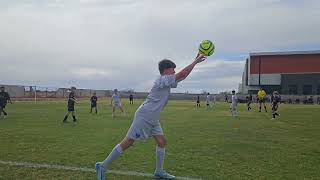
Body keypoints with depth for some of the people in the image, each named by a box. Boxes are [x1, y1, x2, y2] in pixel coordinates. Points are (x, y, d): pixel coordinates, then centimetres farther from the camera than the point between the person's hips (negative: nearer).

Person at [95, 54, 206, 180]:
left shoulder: (166, 81, 14)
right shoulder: (163, 79, -13)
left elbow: (182, 76, 21)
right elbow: (182, 74, -17)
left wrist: (195, 62, 18)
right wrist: (195, 61, -7)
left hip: (153, 119, 10)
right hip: (144, 116, -10)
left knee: (162, 142, 7)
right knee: (128, 142, -6)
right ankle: (103, 166, 4)